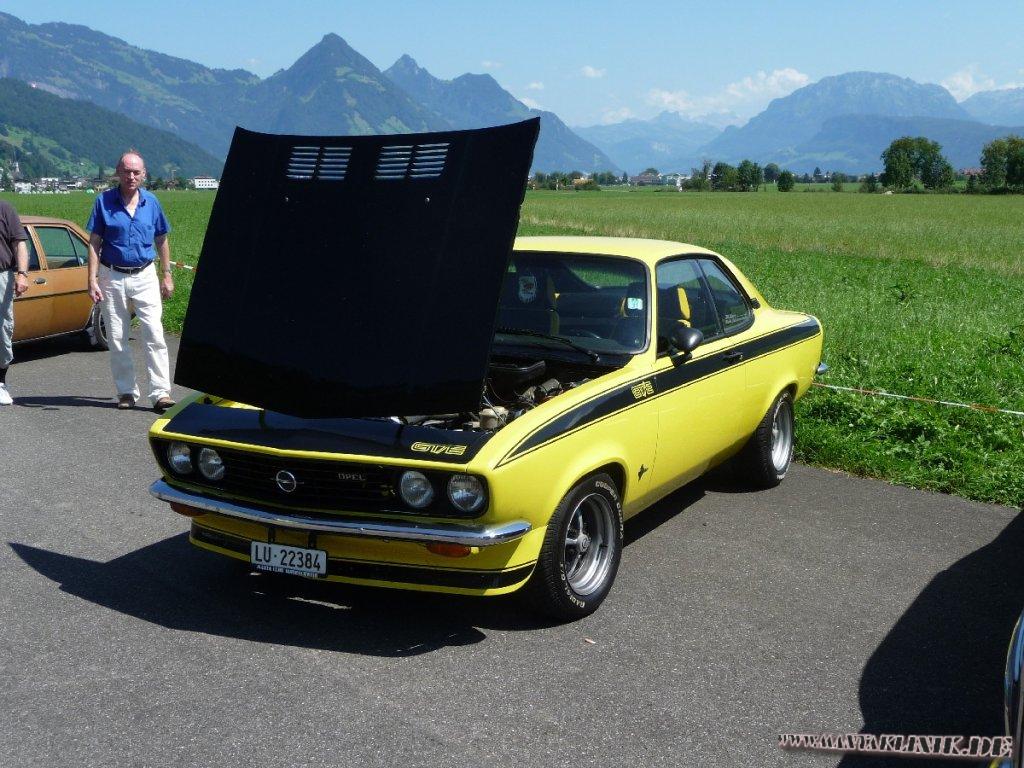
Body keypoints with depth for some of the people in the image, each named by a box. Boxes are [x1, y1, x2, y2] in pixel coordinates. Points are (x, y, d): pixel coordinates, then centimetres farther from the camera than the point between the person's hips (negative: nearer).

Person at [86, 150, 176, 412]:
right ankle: (126, 392, 16)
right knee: (117, 339, 5)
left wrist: (167, 276, 10)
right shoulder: (103, 201, -1)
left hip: (145, 277, 0)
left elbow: (161, 241, 12)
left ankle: (160, 393, -8)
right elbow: (94, 243, -1)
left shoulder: (151, 202, 4)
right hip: (112, 278, 0)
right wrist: (92, 280, -8)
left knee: (155, 335, -9)